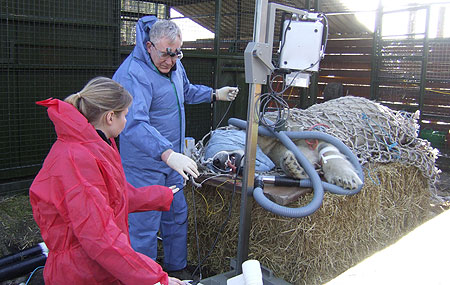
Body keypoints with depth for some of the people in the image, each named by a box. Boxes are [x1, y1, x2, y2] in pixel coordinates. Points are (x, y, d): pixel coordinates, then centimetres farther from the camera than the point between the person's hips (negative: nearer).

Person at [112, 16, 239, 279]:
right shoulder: (133, 74, -26)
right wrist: (167, 154, -50)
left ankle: (177, 268, 40)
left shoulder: (174, 65, 4)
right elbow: (135, 124, -40)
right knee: (145, 227, 0)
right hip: (144, 166, -9)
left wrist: (214, 94, 23)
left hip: (171, 160, 9)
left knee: (177, 215, 20)